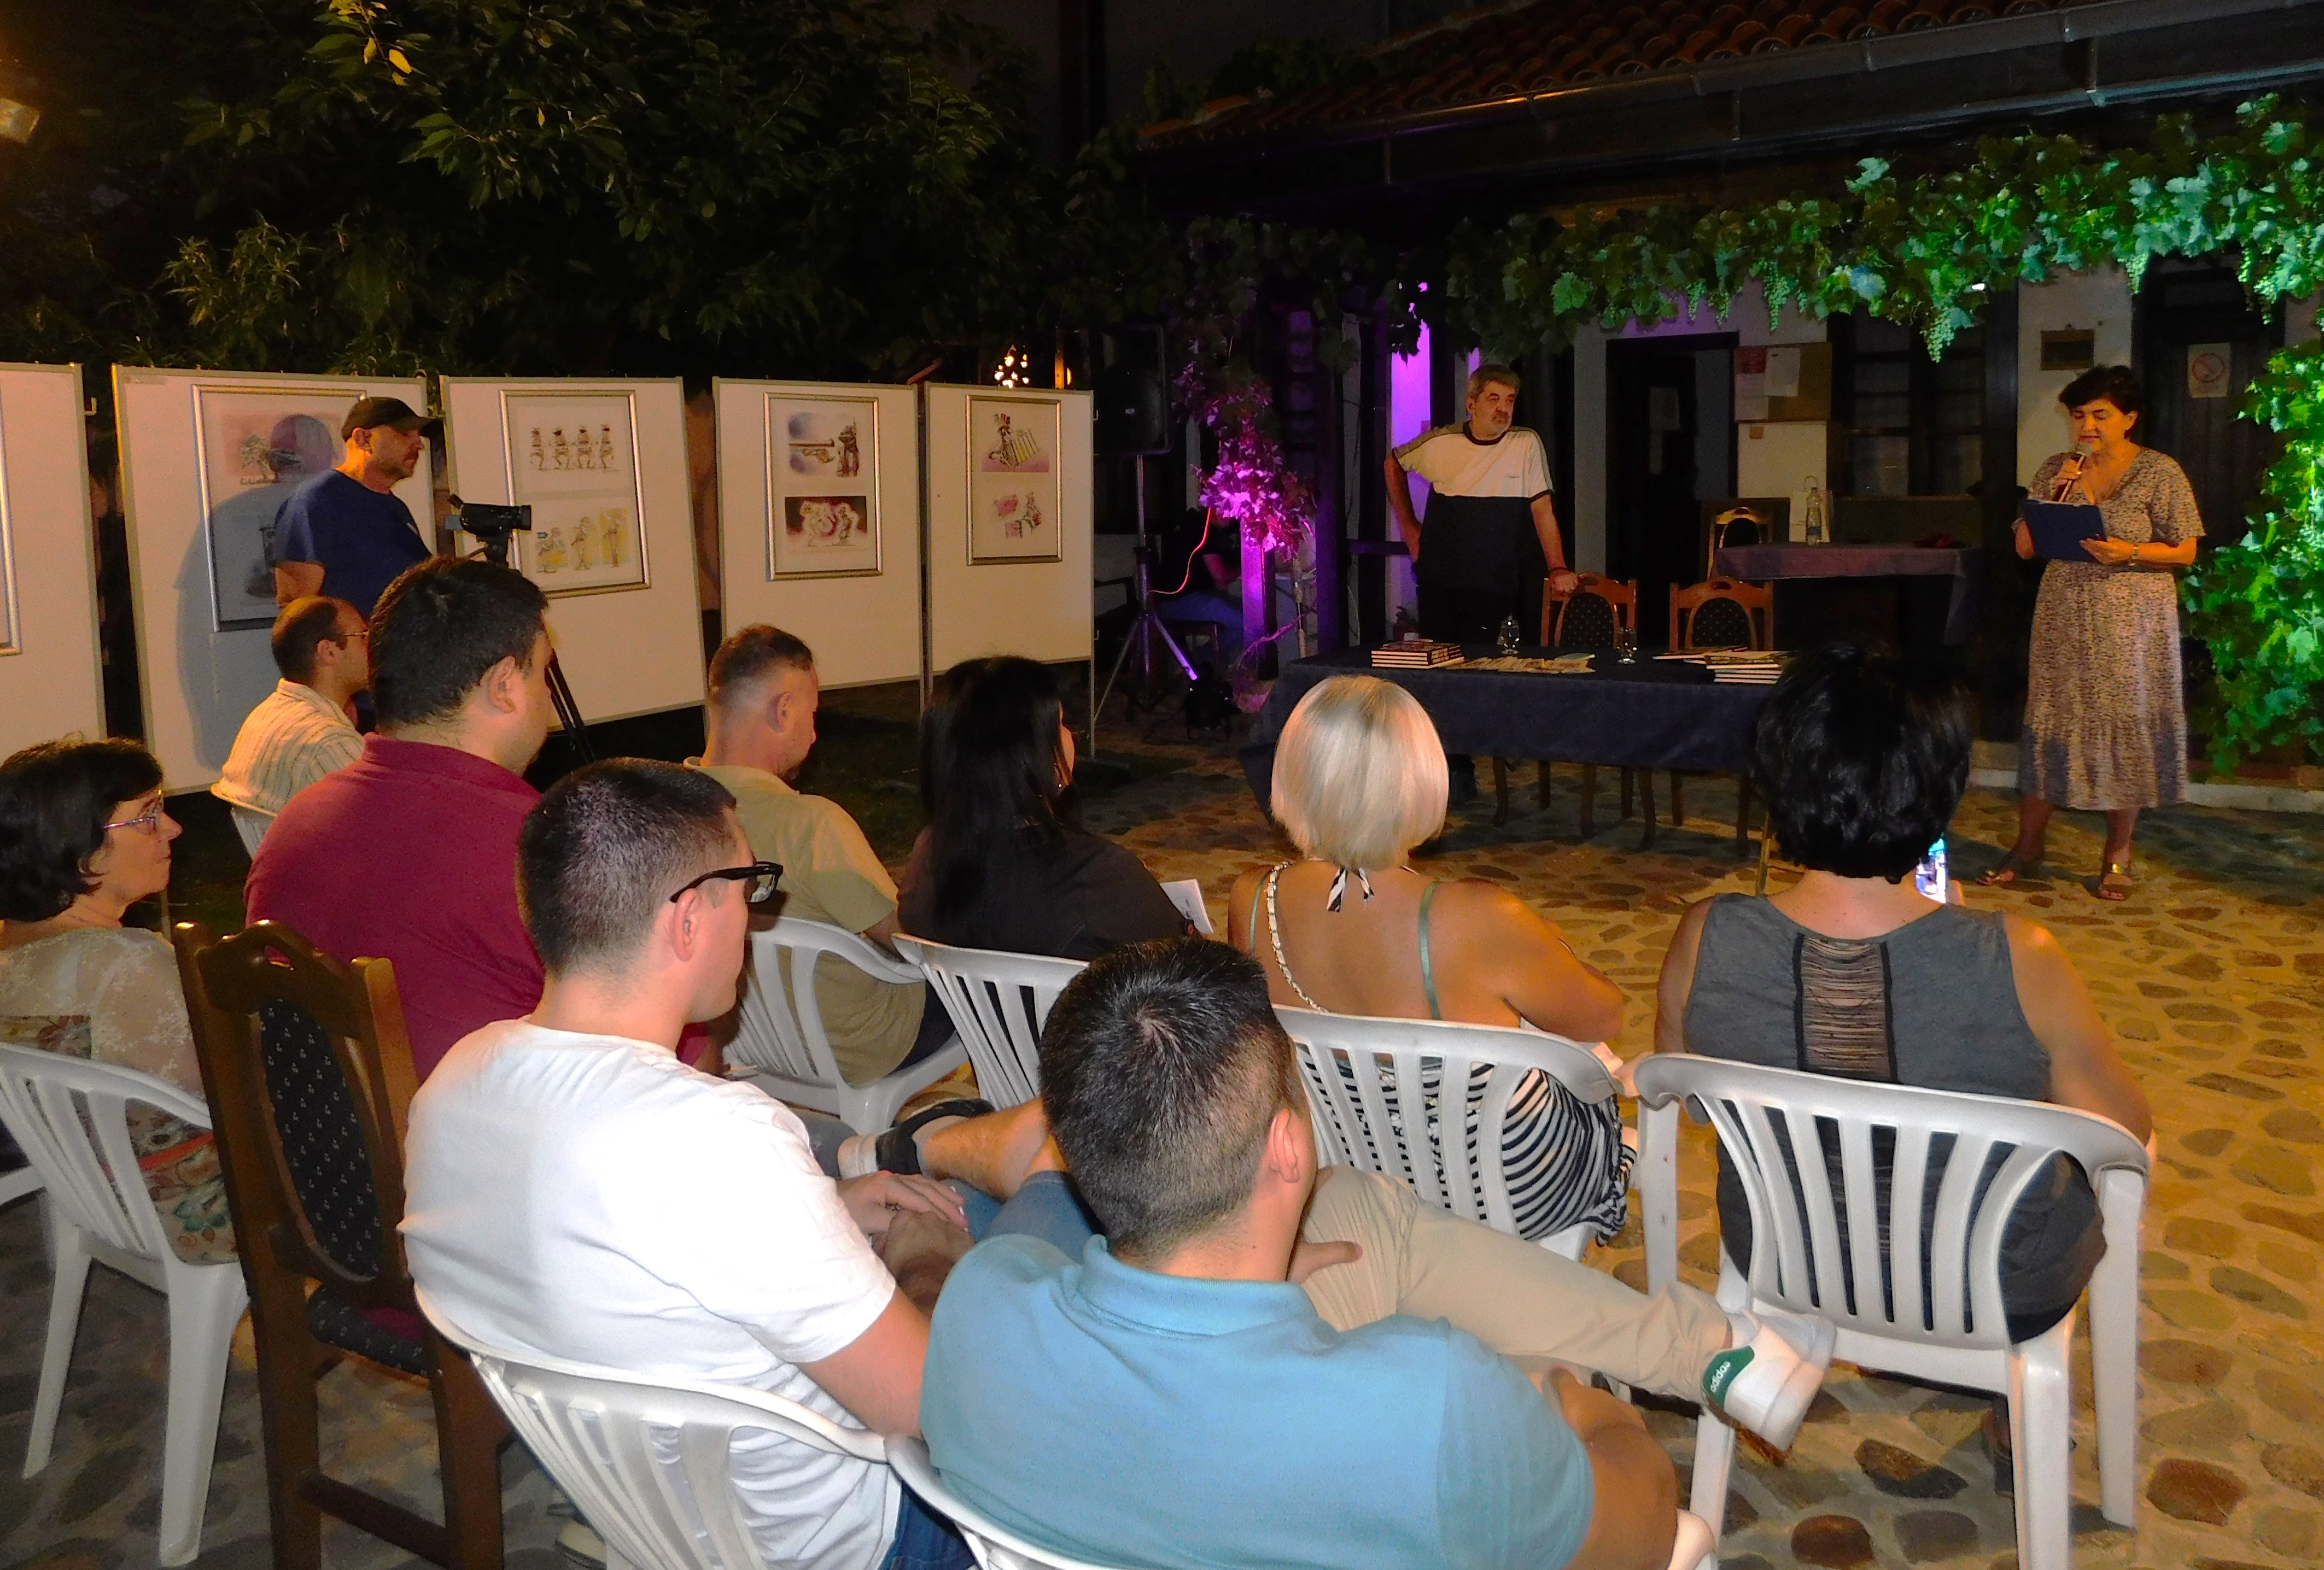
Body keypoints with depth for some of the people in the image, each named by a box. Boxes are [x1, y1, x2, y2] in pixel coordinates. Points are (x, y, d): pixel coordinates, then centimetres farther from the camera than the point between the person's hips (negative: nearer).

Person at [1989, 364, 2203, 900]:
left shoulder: (2160, 473, -2)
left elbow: (2186, 552, -3)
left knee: (2128, 728, 1)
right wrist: (2056, 497, -8)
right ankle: (2028, 845, 15)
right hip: (2064, 619, 3)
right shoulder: (2055, 470, 7)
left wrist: (2130, 553, -20)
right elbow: (2025, 547, 6)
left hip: (2133, 622, -3)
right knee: (2049, 723, 4)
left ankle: (2118, 855, 13)